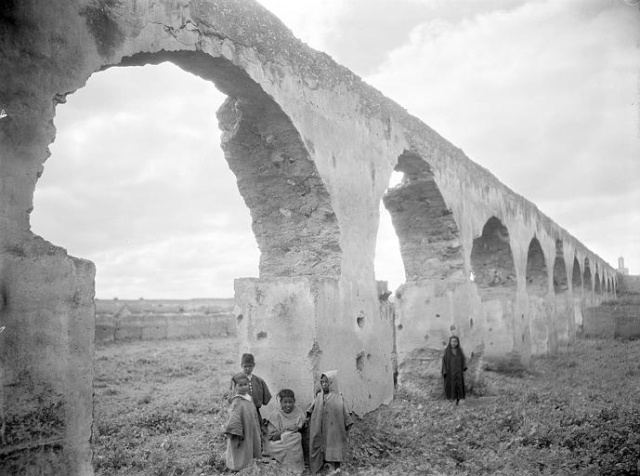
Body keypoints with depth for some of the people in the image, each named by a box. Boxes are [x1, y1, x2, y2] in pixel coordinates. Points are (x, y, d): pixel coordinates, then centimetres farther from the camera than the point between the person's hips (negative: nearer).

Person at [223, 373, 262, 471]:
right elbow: (233, 420, -27)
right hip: (242, 437, -8)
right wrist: (236, 435, -26)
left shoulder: (249, 399, 3)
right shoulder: (237, 402, -22)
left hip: (251, 434, 8)